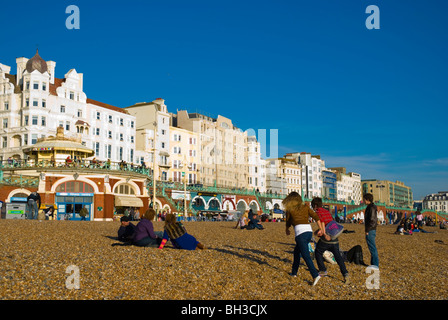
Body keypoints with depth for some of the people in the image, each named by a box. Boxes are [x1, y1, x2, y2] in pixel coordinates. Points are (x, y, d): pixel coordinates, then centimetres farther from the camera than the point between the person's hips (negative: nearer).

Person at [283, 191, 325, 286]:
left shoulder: (289, 209, 7)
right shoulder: (305, 207, 16)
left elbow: (288, 222, 20)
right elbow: (316, 217, 6)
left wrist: (287, 230, 40)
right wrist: (321, 229, 7)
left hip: (300, 233, -6)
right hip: (309, 231, 6)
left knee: (306, 256, -7)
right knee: (297, 251, 23)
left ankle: (315, 275, -20)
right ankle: (294, 272, 31)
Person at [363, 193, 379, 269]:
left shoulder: (371, 207, -15)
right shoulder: (371, 207, 16)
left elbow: (372, 220, -22)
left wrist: (367, 230, -18)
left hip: (370, 231, -10)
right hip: (372, 231, 10)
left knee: (372, 248, -6)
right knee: (372, 248, 13)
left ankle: (375, 264, -3)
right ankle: (373, 263, 19)